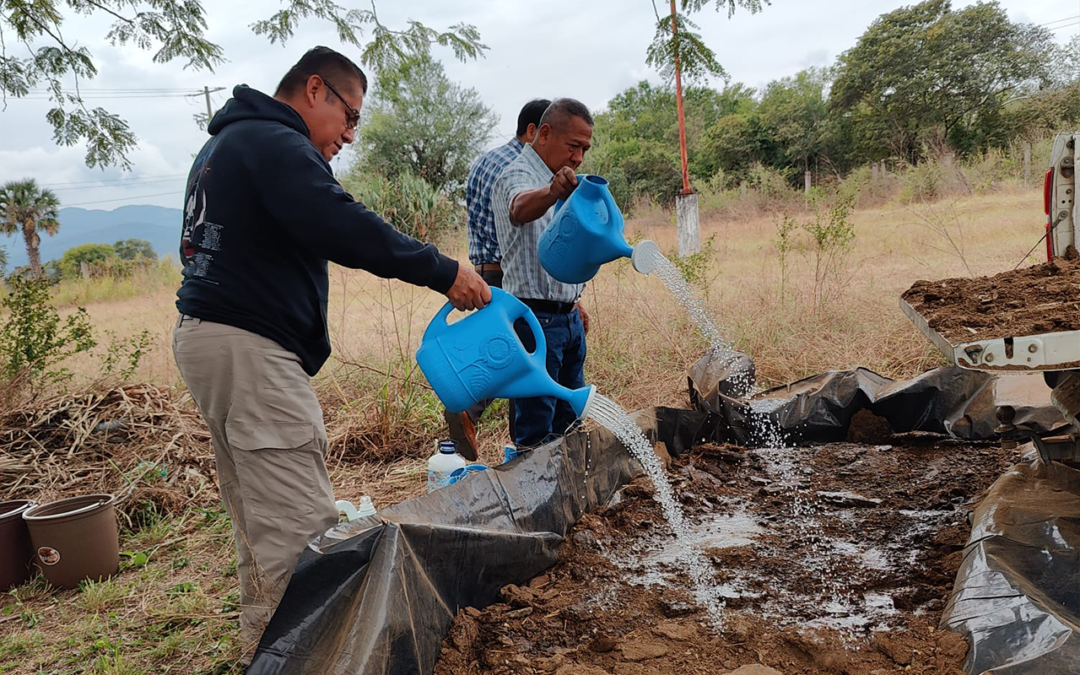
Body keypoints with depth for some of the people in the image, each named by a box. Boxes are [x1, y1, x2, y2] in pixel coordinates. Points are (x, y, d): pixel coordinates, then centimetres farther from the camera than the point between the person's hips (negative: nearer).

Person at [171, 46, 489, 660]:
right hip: (250, 345, -11)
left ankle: (261, 646, 25)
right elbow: (342, 226, -24)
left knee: (259, 518, 16)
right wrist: (442, 271, -21)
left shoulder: (225, 144, 24)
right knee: (302, 522, -11)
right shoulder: (275, 143, -10)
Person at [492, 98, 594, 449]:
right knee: (536, 434, -5)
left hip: (567, 317, 10)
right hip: (537, 319, -9)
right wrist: (552, 192, -61)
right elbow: (520, 208, -41)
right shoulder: (518, 177, -14)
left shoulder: (555, 181, 16)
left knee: (570, 422, 17)